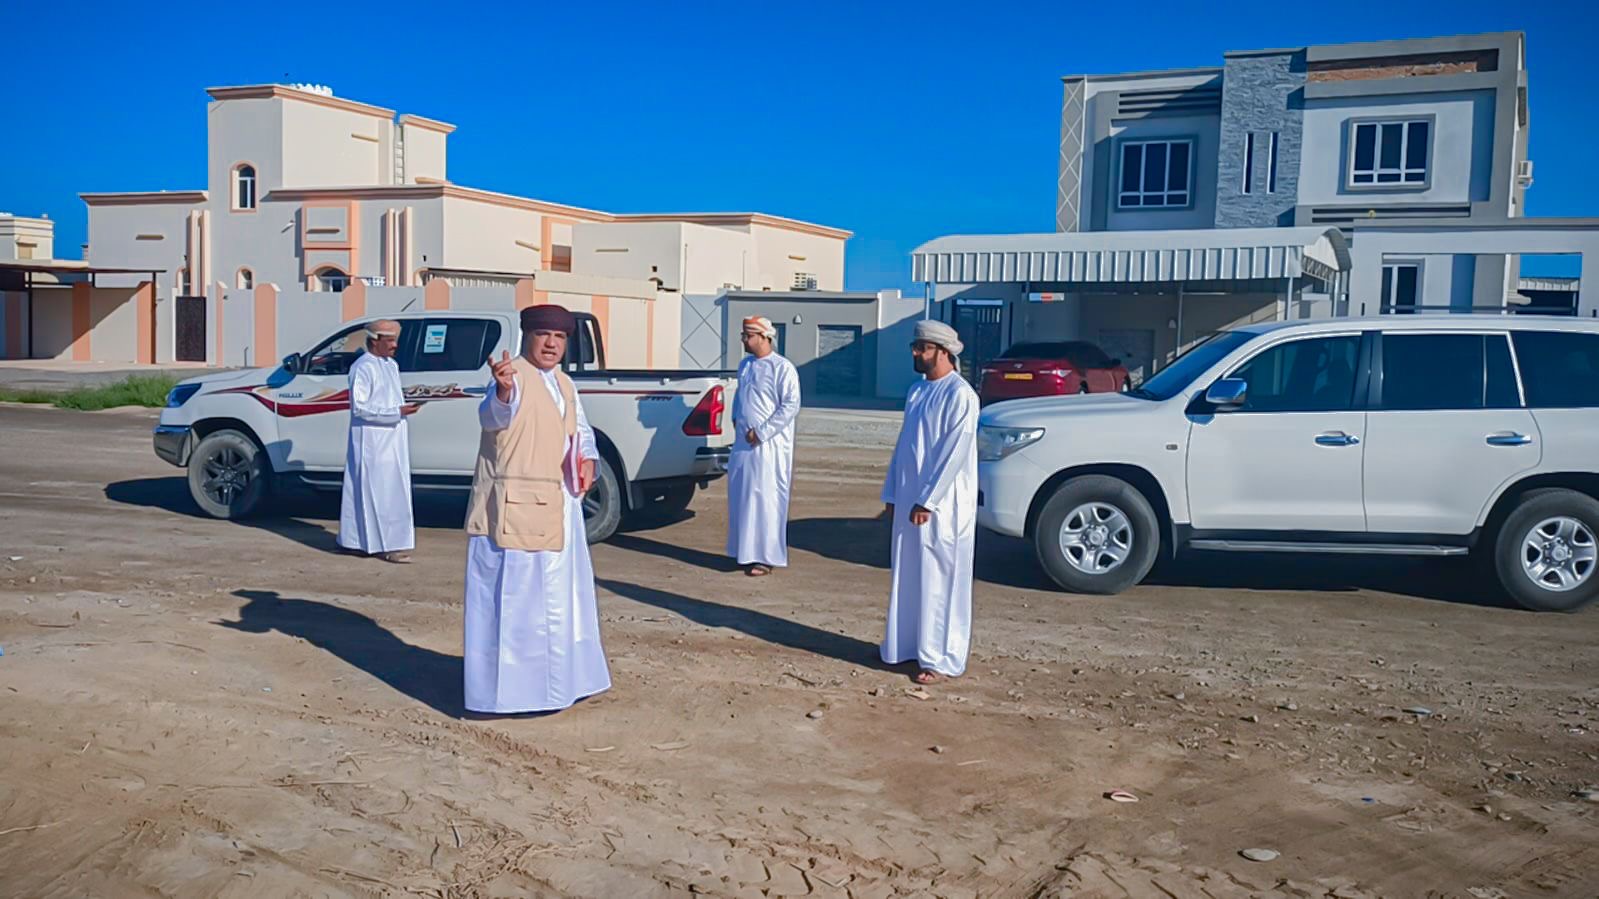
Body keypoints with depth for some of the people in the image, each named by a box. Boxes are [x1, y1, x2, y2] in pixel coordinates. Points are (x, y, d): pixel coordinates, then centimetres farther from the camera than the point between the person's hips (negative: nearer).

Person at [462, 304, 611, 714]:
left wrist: (588, 459, 4)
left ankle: (554, 678, 34)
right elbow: (494, 416, -34)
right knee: (511, 594, -5)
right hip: (513, 507, -9)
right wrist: (502, 391, -56)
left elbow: (581, 430, 25)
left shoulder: (565, 385, 13)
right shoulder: (513, 375, -13)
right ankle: (504, 687, 4)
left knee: (556, 595, 19)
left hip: (557, 507, 9)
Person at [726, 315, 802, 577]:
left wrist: (761, 432, -17)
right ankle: (745, 551, 22)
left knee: (765, 500, -4)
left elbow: (791, 405, -16)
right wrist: (736, 420, 10)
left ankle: (765, 557, 2)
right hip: (743, 443, 7)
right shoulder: (745, 365, 12)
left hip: (770, 446, -7)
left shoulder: (782, 367, -11)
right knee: (740, 498, 11)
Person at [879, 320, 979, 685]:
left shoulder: (959, 394, -14)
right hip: (909, 502, 8)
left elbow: (953, 454, -18)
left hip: (941, 507, -8)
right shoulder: (917, 391, 11)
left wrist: (927, 501, -19)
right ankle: (908, 645, 27)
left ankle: (942, 659, 7)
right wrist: (892, 494, 13)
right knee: (908, 579, 15)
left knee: (940, 582, -1)